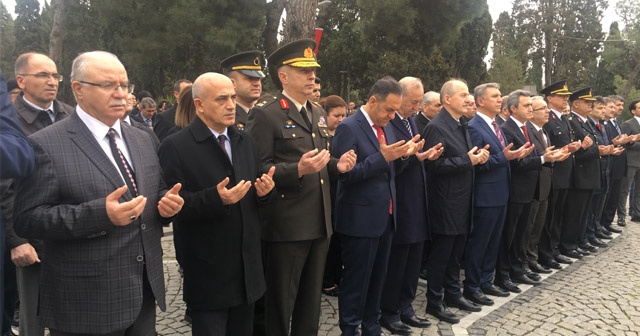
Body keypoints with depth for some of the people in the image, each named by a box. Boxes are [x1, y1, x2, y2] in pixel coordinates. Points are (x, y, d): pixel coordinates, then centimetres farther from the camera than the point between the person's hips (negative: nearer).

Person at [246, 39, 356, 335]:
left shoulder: (318, 115, 15)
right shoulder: (264, 114, -11)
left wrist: (337, 166, -1)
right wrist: (298, 170, -28)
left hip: (319, 223, 8)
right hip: (286, 225, -7)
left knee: (311, 300, 19)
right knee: (280, 303, 8)